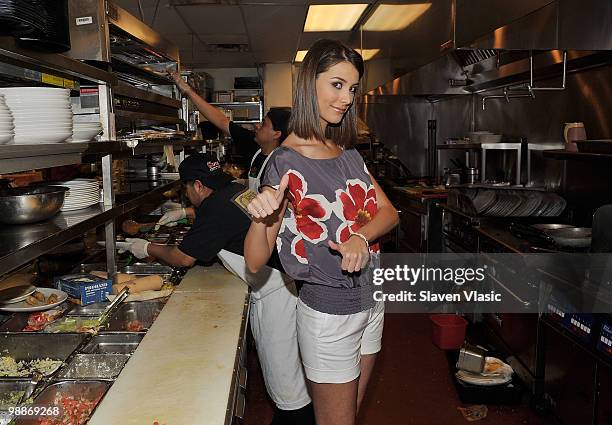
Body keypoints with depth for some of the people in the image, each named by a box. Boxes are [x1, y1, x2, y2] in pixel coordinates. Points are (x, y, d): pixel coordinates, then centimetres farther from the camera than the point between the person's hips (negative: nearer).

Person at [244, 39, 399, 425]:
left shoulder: (348, 153, 4)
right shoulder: (286, 162, -19)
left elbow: (389, 212, -1)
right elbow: (255, 262, -19)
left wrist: (360, 236, -22)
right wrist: (261, 218, -40)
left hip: (371, 301, 7)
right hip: (329, 312, -7)